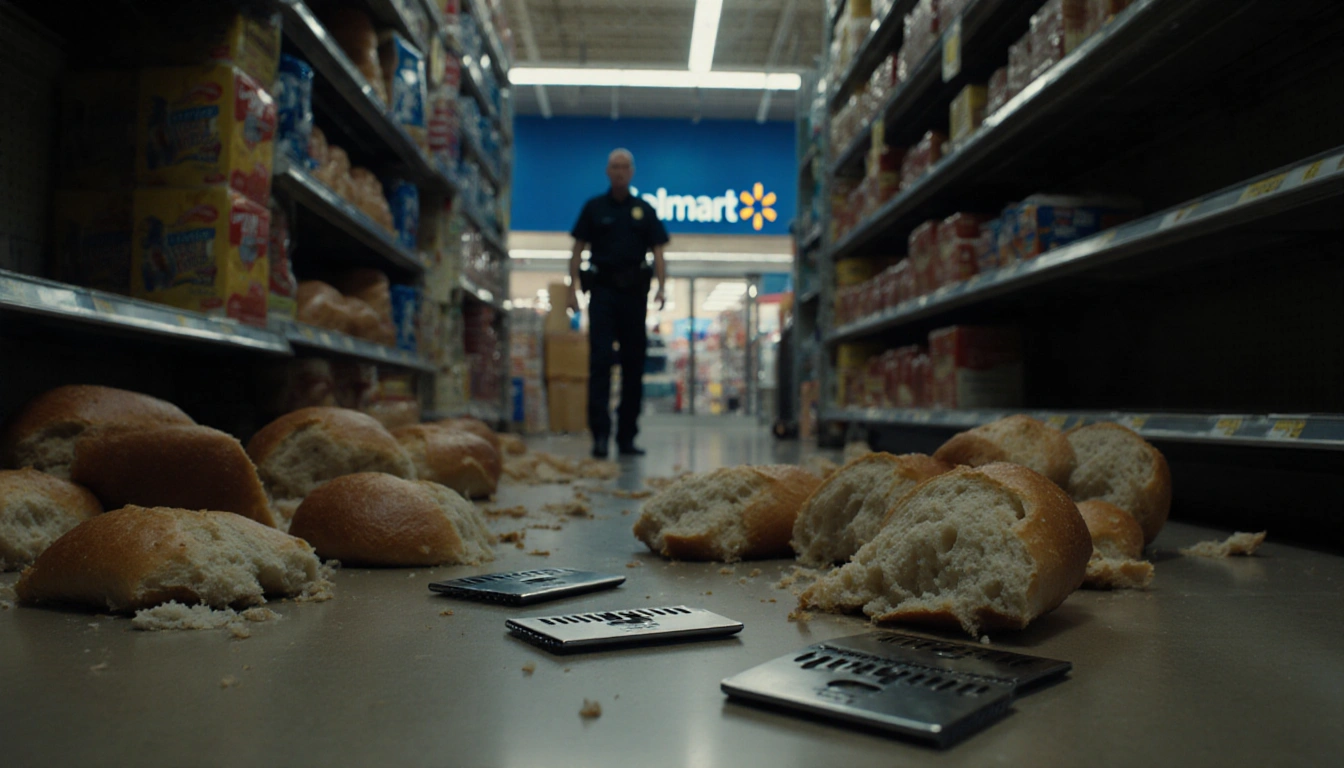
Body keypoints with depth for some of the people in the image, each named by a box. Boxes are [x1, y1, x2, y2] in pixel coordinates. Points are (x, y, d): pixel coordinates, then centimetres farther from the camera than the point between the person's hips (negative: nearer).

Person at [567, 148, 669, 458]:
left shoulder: (644, 210, 12)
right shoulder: (594, 207, 8)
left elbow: (657, 251, 7)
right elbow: (578, 249, 6)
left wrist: (661, 287, -9)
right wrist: (573, 287, -5)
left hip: (634, 291, 2)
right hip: (603, 290, -2)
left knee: (633, 364, 4)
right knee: (600, 361, -9)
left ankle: (627, 437, 12)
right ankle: (600, 434, -11)